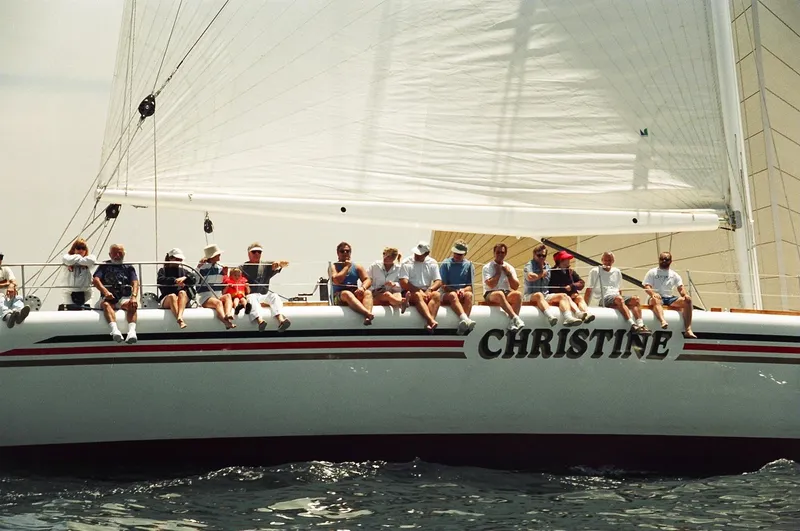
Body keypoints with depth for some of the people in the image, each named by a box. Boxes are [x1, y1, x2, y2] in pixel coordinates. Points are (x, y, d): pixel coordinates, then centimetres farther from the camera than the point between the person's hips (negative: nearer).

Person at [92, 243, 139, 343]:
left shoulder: (129, 267, 19)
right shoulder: (104, 266, 17)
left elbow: (135, 282, 4)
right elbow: (95, 280, 1)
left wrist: (134, 297, -18)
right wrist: (105, 292, -20)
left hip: (124, 298, 1)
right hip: (108, 298, -1)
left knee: (132, 305, -32)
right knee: (106, 304, -35)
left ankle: (132, 331, -55)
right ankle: (114, 330, -58)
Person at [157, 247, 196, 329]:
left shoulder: (184, 271, 23)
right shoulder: (163, 270, 14)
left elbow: (194, 280, 6)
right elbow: (160, 280, -9)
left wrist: (185, 278, -15)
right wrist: (175, 280, -23)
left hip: (183, 301, 2)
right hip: (166, 300, -2)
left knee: (182, 293, -31)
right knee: (172, 296, -35)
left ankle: (179, 316, -57)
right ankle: (181, 321, -59)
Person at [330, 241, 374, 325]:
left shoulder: (357, 267, 19)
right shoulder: (333, 266, 8)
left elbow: (367, 280, 6)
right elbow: (336, 280, -12)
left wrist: (363, 287, -18)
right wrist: (347, 266, -3)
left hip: (356, 295, 4)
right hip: (339, 296, -4)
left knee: (368, 293, -28)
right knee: (347, 293, -38)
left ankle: (367, 317, -58)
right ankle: (368, 313, -64)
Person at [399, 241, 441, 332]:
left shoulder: (432, 263, 12)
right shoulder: (406, 263, 2)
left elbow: (438, 282, 4)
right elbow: (404, 284, -8)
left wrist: (429, 290, -16)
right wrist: (419, 291, -16)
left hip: (427, 293, 3)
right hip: (410, 293, -3)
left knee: (436, 295, -29)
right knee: (418, 296, -36)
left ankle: (429, 324, -52)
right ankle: (432, 321, -59)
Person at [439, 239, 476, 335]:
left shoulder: (469, 265, 11)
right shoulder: (446, 264, 5)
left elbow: (470, 287, 5)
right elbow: (443, 286, -1)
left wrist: (463, 290, -18)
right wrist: (455, 291, -18)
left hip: (462, 296, 2)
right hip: (446, 296, -2)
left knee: (469, 294, -32)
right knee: (453, 295, -36)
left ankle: (462, 324, -51)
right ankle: (465, 320, -62)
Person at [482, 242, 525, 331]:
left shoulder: (509, 267, 14)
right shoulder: (487, 267, 3)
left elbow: (516, 287, 8)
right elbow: (491, 285, -13)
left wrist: (508, 273, 0)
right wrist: (498, 272, -5)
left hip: (507, 294, 4)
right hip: (491, 295, -4)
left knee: (518, 294, -30)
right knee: (500, 294, -39)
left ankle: (512, 322, -38)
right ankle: (515, 317, -49)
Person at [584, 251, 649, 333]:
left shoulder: (617, 272, 24)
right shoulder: (595, 271, 11)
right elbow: (589, 290, 7)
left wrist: (622, 298, 12)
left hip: (617, 296, 5)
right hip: (604, 299, -5)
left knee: (635, 299, -22)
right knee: (619, 299, -36)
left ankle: (640, 325, -37)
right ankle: (632, 325, -48)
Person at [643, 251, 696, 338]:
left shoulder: (674, 275, 20)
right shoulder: (652, 273, 12)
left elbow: (681, 288, 11)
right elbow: (647, 287, -1)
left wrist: (685, 294, -13)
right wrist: (653, 293, -24)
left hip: (670, 298, 4)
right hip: (657, 297, -3)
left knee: (688, 300, -22)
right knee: (656, 300, -40)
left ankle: (688, 330, -32)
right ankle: (663, 321, -70)